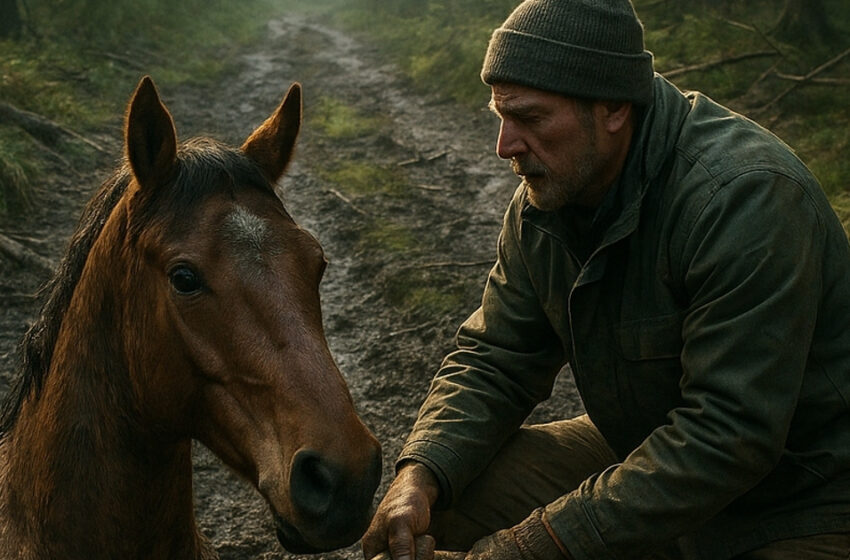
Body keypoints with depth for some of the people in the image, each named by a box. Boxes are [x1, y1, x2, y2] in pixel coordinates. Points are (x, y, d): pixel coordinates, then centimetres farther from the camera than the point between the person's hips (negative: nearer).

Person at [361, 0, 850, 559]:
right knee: (449, 497, -7)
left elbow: (729, 435, -31)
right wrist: (421, 477, -19)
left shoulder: (745, 197, -29)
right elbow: (493, 360, 0)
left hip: (803, 507, -6)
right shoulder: (541, 202, -4)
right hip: (640, 451, 6)